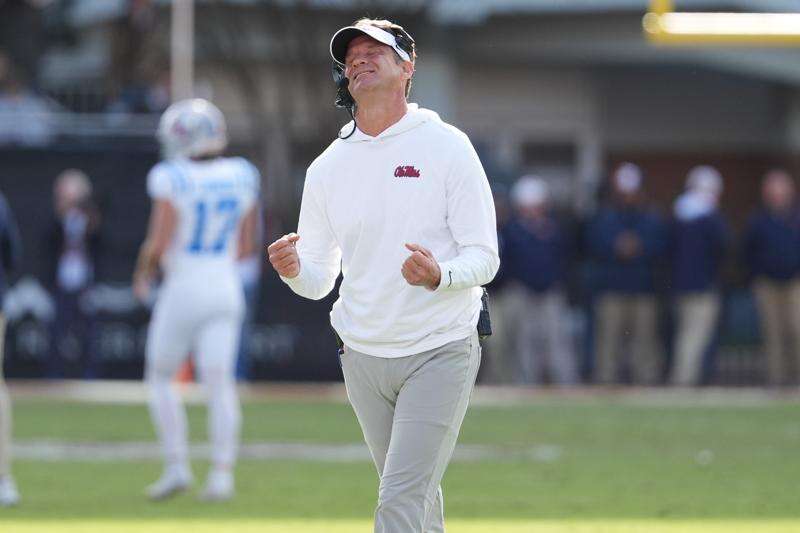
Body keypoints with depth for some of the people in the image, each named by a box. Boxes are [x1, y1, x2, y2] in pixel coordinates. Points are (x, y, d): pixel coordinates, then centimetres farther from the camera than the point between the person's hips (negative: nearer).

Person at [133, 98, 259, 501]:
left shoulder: (173, 181, -14)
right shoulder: (241, 178, 2)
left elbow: (158, 245, -16)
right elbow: (245, 246, 8)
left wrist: (142, 274, 3)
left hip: (184, 287, -4)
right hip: (226, 289, 4)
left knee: (160, 378, 11)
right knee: (219, 384, 1)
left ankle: (177, 466, 3)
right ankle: (222, 474, -6)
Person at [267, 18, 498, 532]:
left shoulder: (447, 147, -5)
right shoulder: (327, 167, 8)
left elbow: (483, 257, -9)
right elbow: (319, 281, 9)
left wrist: (439, 276, -31)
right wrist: (295, 272, -16)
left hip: (440, 354, -5)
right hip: (364, 357, 5)